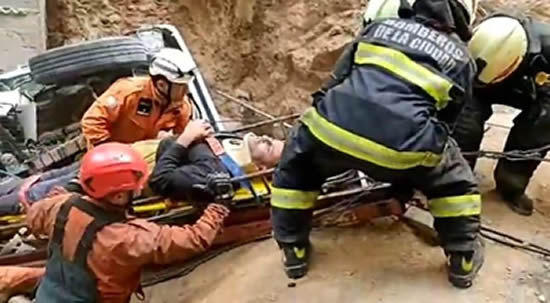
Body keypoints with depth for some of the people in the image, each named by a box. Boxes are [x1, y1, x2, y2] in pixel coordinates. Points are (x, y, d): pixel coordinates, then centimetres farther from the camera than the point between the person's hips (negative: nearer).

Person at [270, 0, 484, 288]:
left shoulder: (380, 26, 26)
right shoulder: (461, 57, 22)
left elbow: (337, 79, 27)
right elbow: (446, 117, 27)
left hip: (334, 127, 2)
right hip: (402, 144, -1)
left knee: (295, 169, 33)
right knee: (454, 182, 29)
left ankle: (294, 251, 35)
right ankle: (463, 260, 35)